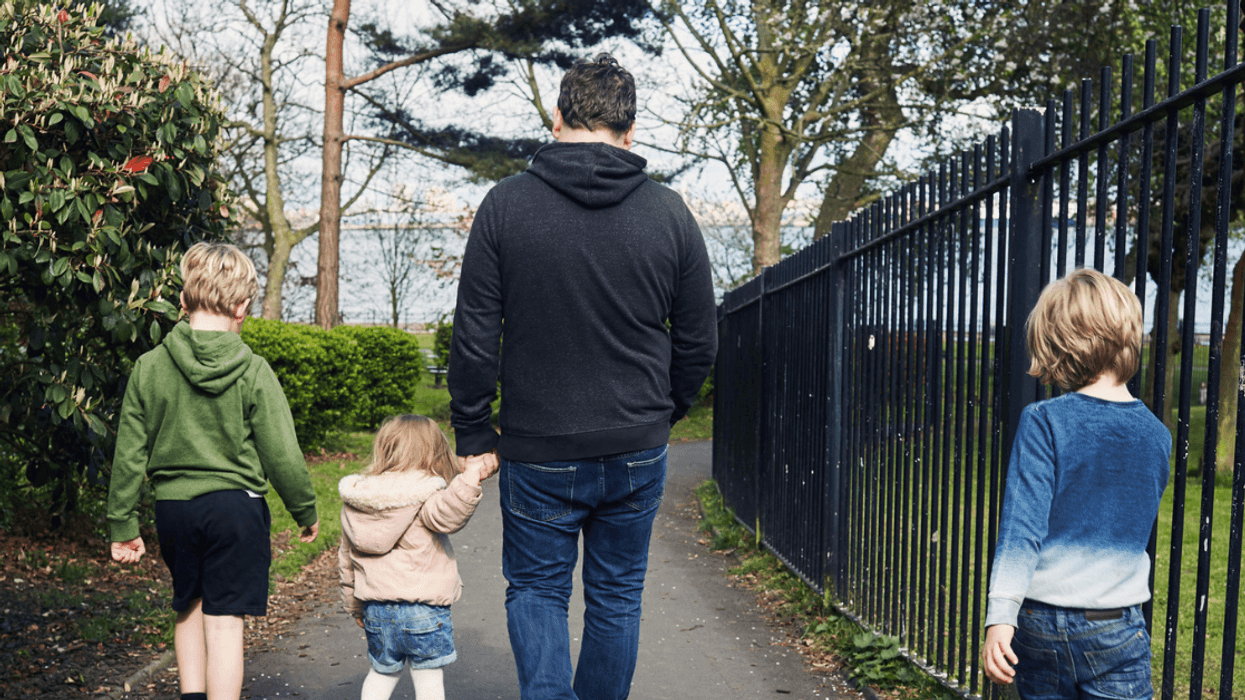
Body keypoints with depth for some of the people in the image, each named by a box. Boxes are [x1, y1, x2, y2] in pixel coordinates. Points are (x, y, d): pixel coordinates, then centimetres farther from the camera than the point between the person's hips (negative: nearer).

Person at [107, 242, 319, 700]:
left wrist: (123, 526, 10)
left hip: (173, 507, 3)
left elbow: (129, 456, 1)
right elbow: (282, 455, -7)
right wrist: (305, 511, 7)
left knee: (190, 609, 22)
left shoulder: (148, 367, -2)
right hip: (236, 506, -3)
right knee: (224, 623, 2)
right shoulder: (253, 372, -10)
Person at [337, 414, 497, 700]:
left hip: (376, 609, 6)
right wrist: (470, 477, -44)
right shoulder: (424, 498, -13)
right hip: (421, 609, -5)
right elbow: (448, 515, -37)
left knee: (382, 672, 23)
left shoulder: (353, 503, 8)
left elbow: (347, 560, 15)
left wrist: (354, 605, 25)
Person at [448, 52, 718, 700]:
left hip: (537, 452, -2)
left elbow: (475, 337, -7)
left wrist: (472, 435, 3)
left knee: (535, 589, 16)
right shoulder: (669, 214, -3)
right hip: (636, 452, 2)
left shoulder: (506, 204, -8)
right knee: (616, 596, 18)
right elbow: (698, 342, 3)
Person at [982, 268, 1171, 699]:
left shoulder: (1043, 422, -11)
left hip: (1040, 621, -1)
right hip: (1115, 628, 1)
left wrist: (1000, 616, -17)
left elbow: (1021, 525, -17)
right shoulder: (1156, 436, 0)